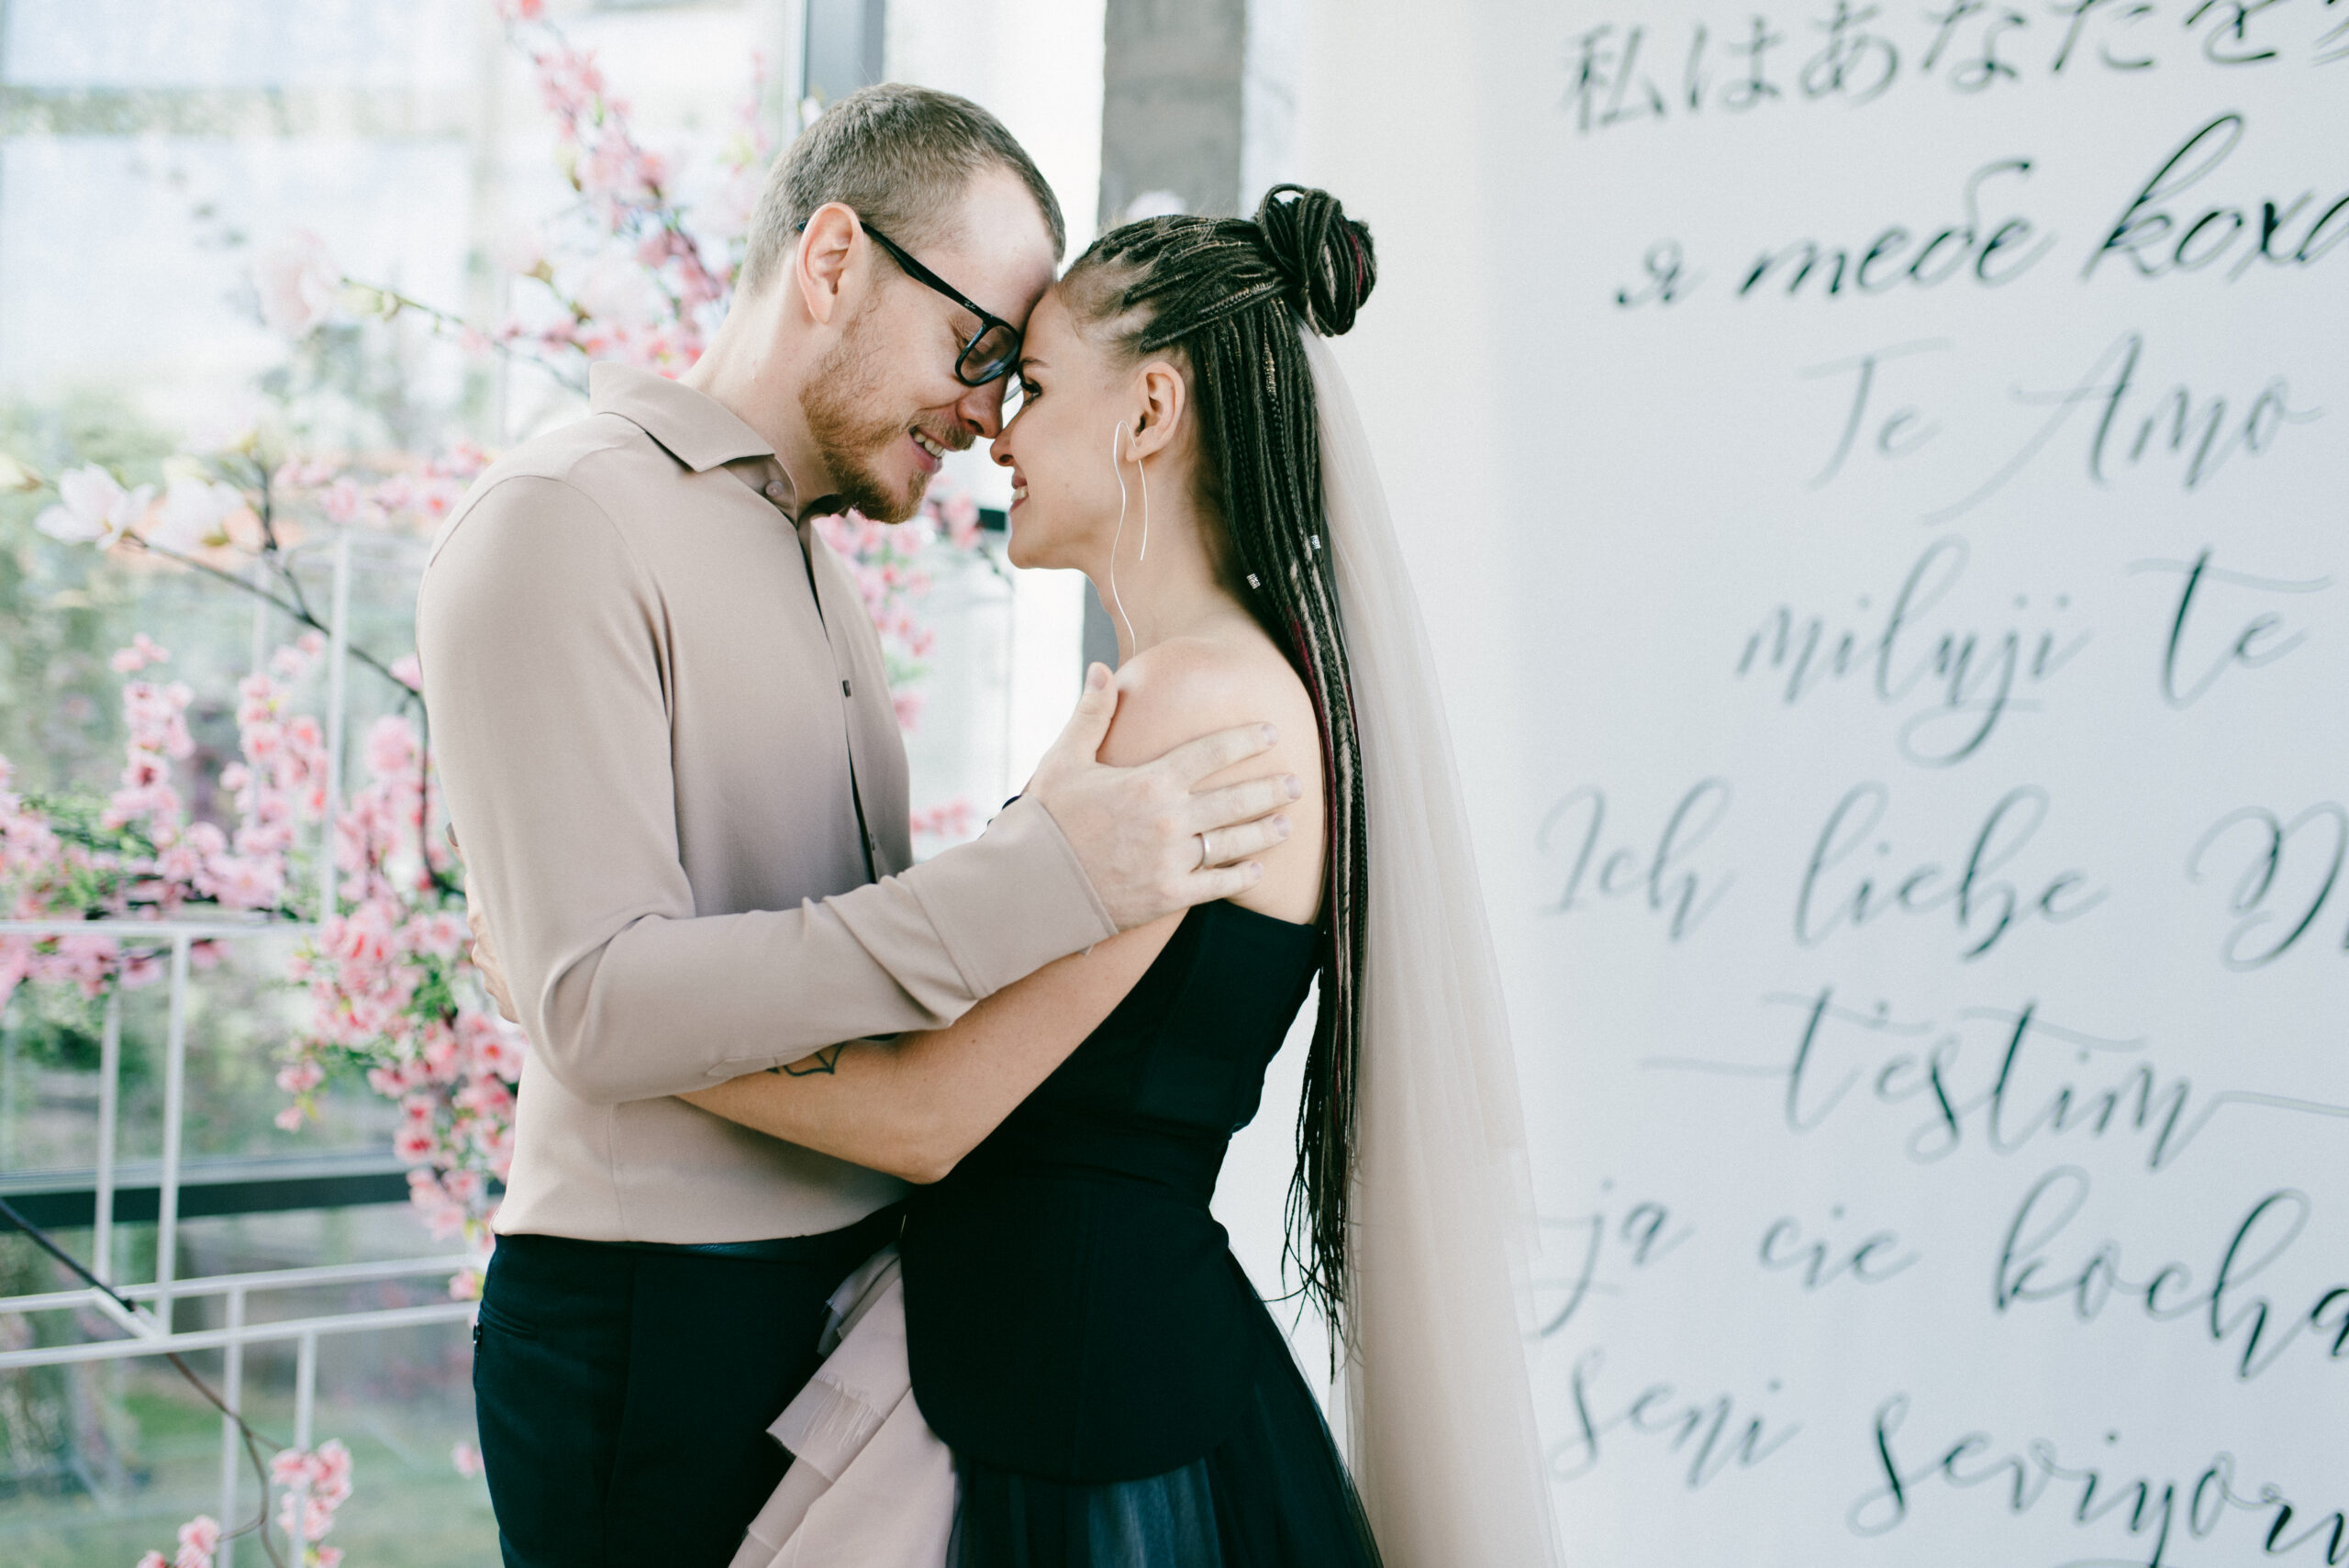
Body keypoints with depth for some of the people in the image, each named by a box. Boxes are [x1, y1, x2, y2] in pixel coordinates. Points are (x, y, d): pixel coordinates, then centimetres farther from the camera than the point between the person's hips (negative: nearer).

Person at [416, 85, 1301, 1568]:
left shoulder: (814, 558, 18)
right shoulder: (560, 524, -12)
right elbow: (601, 1004, -23)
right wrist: (1036, 880, -28)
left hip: (852, 1286, 8)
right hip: (658, 1326, -8)